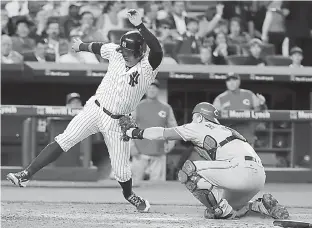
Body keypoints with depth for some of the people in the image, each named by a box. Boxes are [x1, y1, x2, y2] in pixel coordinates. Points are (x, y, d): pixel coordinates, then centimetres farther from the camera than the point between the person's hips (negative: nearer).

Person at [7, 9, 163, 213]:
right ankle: (26, 175, -16)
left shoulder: (148, 67, -18)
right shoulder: (116, 52, -6)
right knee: (63, 141, -12)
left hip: (116, 121, -2)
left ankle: (129, 195, 35)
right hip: (95, 109, 2)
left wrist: (140, 26, -49)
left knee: (121, 168, 2)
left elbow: (157, 50, -40)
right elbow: (99, 47, 16)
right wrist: (82, 46, 36)